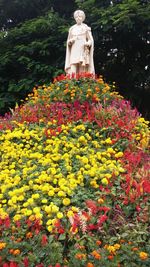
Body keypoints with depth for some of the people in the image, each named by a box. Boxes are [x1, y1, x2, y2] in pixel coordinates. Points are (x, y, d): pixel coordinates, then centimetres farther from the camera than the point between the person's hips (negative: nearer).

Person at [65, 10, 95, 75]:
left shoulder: (86, 28, 7)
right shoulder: (72, 29, 15)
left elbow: (91, 40, 4)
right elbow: (68, 42, 18)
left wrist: (87, 43, -17)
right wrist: (71, 40, -5)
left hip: (83, 51, -2)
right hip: (74, 52, 2)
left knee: (83, 70, -10)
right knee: (73, 70, -11)